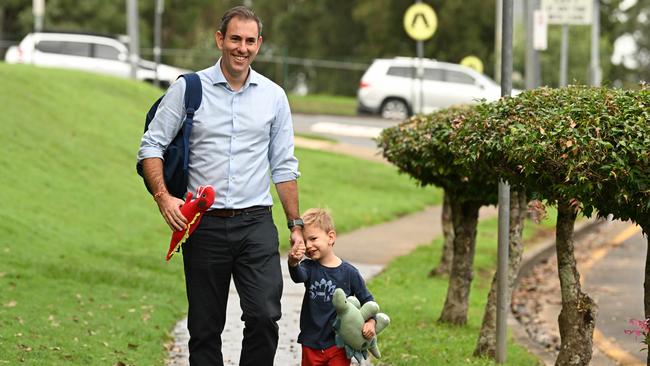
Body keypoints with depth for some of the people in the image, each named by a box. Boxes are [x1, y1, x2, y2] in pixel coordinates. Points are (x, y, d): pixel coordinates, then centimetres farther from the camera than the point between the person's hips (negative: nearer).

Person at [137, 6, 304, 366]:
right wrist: (163, 197, -12)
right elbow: (152, 146, 2)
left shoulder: (273, 96, 8)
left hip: (256, 224, 1)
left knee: (264, 316, -14)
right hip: (204, 225, -1)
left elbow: (284, 167, 13)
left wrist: (296, 225, 11)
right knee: (205, 326, 5)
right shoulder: (189, 88, 1)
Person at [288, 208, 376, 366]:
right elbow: (299, 276, -27)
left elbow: (366, 300, 3)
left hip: (339, 346, -3)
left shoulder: (349, 272, -7)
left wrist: (371, 322, -14)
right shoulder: (309, 267, -3)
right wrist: (293, 262, -50)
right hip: (311, 344, 3)